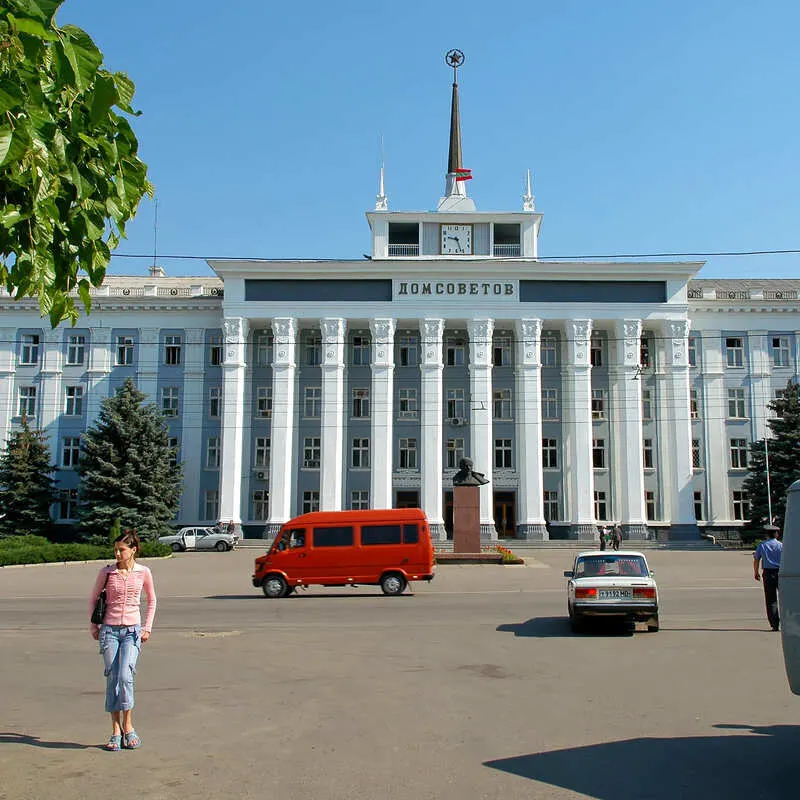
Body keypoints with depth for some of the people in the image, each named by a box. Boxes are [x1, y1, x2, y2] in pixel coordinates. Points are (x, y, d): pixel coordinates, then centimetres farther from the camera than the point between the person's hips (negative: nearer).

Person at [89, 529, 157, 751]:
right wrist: (93, 626, 7)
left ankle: (128, 727, 2)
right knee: (112, 679, 1)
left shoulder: (143, 572, 0)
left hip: (132, 631, -1)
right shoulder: (107, 572, 0)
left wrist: (147, 627, 7)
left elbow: (151, 600, 13)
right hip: (109, 630, 1)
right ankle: (116, 731, 9)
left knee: (125, 676, -13)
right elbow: (93, 598, 12)